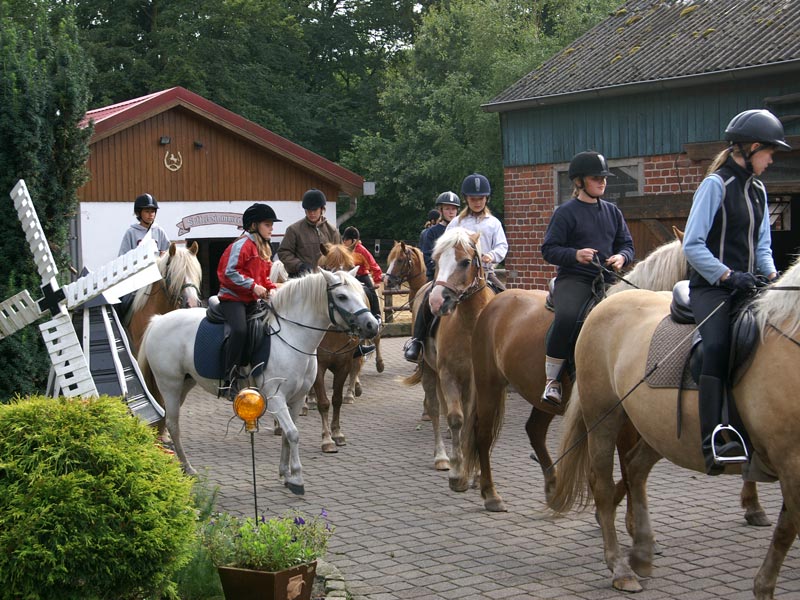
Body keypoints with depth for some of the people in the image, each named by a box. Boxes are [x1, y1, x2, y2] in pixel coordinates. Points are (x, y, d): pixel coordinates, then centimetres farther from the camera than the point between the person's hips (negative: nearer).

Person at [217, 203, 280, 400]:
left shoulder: (263, 248, 19)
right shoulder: (242, 245, -10)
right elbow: (230, 272, -17)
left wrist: (271, 288, 3)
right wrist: (253, 285, -20)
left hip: (252, 300, 9)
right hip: (232, 297, -9)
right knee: (240, 329, -31)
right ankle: (230, 379, -25)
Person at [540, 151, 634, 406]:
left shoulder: (612, 211, 18)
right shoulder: (566, 213, 2)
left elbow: (627, 244, 20)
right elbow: (549, 249, -2)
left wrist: (621, 257, -4)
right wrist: (575, 254, -19)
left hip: (607, 279, 5)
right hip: (574, 278, -5)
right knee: (567, 317, -34)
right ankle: (552, 380, -21)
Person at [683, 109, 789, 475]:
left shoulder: (757, 190, 17)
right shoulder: (715, 185, -6)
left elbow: (762, 245, 20)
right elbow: (692, 245, -12)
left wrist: (770, 274, 1)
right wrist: (728, 276, -18)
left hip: (745, 287, 8)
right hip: (711, 287, -8)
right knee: (717, 346, -29)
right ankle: (712, 442, -35)